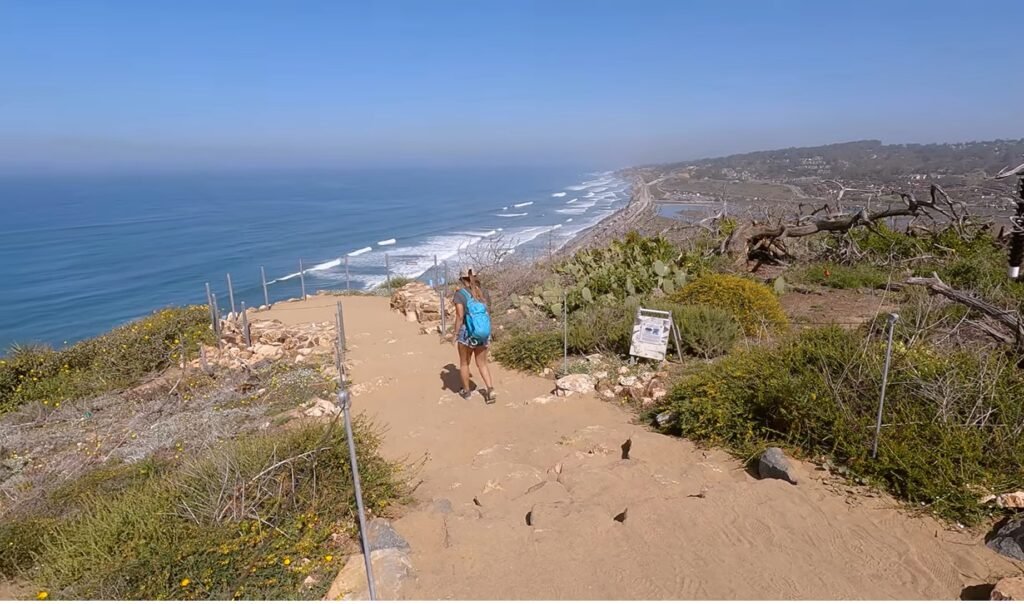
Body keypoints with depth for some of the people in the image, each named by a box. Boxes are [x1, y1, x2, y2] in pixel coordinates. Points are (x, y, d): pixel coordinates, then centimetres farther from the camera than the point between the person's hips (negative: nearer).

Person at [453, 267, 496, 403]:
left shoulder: (460, 294, -11)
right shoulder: (484, 293, 4)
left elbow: (460, 316, -16)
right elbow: (488, 313, 7)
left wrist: (456, 334, -7)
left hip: (467, 333, -4)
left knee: (464, 363, 17)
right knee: (482, 364, 17)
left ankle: (466, 391, 29)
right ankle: (490, 390, 4)